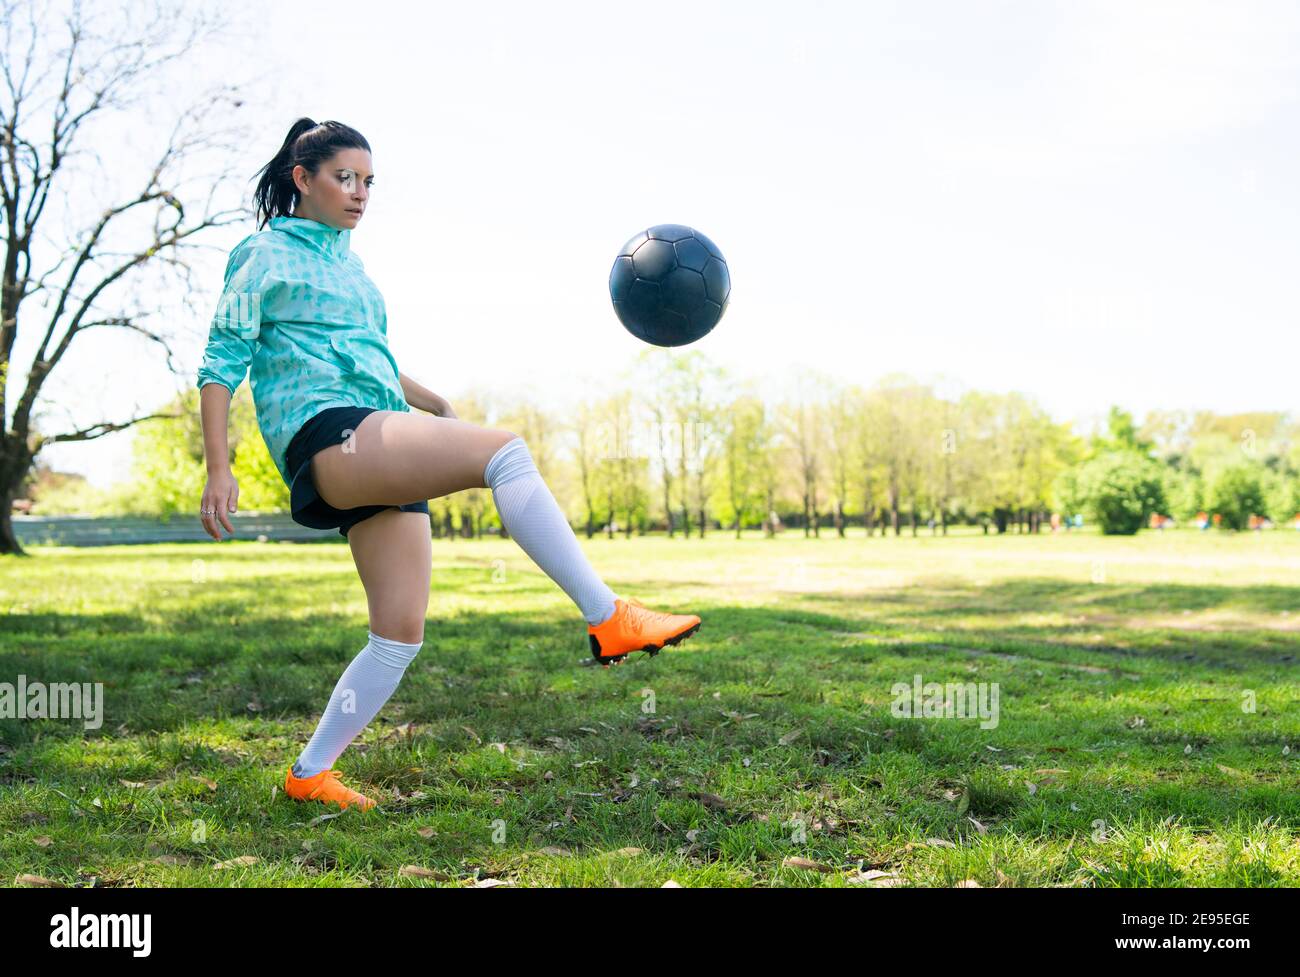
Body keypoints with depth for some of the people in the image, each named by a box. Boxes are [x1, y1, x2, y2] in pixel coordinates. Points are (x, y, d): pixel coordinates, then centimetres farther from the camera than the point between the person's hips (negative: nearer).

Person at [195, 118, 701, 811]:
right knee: (504, 452, -28)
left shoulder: (347, 264, 28)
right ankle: (609, 619, -33)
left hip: (382, 455, 8)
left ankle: (309, 774, 13)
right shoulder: (265, 254, 7)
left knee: (400, 633, 0)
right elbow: (221, 364, 1)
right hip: (324, 436, -8)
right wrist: (218, 469, -9)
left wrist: (437, 404, 25)